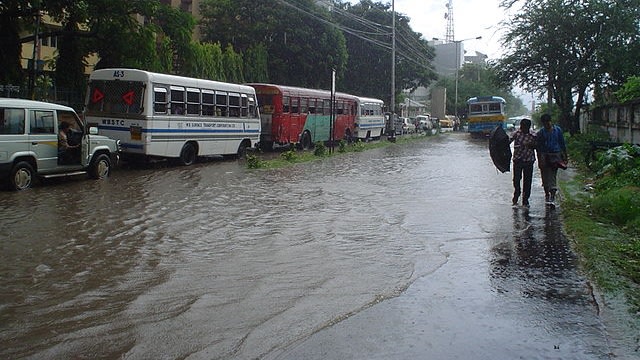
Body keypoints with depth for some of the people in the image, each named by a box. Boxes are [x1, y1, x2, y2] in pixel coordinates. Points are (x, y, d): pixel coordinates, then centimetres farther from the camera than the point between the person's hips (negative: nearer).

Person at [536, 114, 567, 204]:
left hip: (555, 155, -1)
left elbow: (562, 143, 11)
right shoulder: (540, 132, 1)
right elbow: (538, 147, 2)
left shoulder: (558, 130, 3)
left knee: (552, 175, -9)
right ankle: (547, 194, 21)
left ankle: (552, 194, -11)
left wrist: (564, 155, 11)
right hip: (544, 156, 1)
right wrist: (539, 159, -3)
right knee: (545, 176, 5)